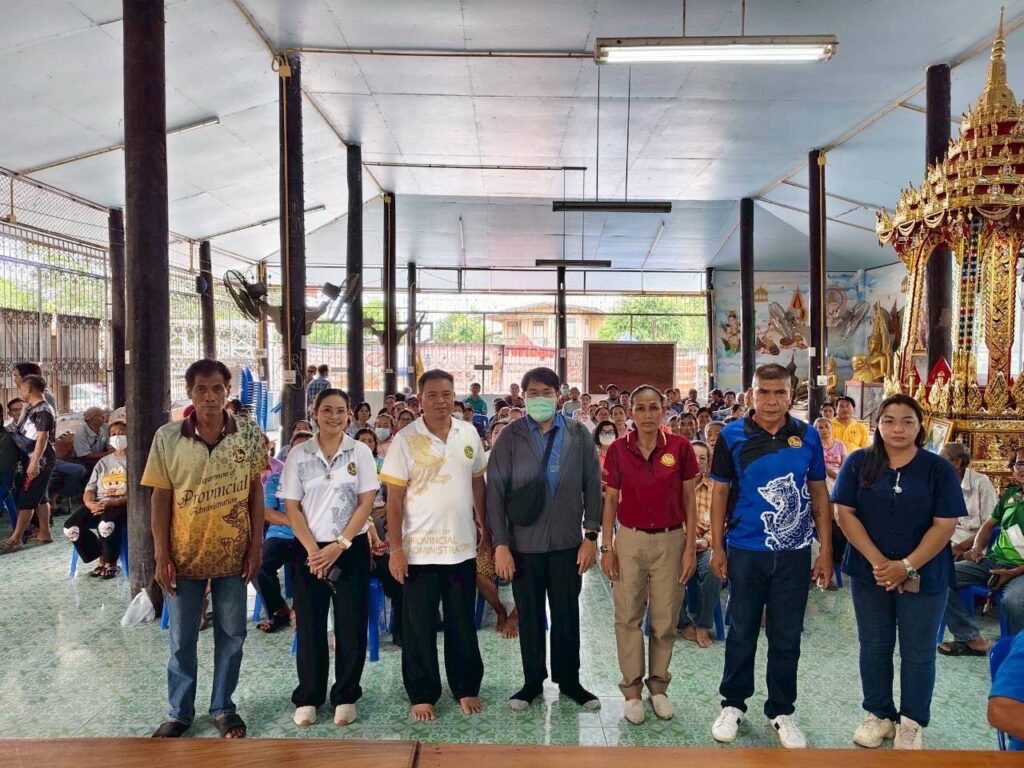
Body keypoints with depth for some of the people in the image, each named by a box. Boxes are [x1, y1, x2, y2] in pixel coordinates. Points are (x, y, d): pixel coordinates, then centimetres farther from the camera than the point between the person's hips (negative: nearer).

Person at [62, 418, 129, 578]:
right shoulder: (103, 462, 23)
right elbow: (90, 489, 14)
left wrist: (113, 503, -21)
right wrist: (90, 504, -10)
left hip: (123, 505, -6)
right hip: (98, 505, 6)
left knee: (106, 525, -38)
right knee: (71, 527, -21)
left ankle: (111, 563, -10)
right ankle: (102, 558, 0)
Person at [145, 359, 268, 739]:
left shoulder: (250, 435, -6)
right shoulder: (167, 437, -8)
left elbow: (255, 492, 0)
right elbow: (160, 498, -3)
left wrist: (256, 546, -2)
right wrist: (161, 555, -5)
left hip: (233, 553, 0)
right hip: (184, 554, 0)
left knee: (230, 634, 12)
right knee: (181, 638, 13)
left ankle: (223, 707, 30)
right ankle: (179, 711, 31)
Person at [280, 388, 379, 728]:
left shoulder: (360, 452, -1)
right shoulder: (298, 455, 0)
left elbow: (366, 504, -4)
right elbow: (292, 508, -1)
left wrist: (339, 546, -12)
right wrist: (313, 549, -11)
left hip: (352, 549, 0)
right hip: (310, 550, 1)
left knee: (351, 626, 3)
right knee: (310, 626, 7)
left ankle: (345, 696, 18)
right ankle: (307, 698, 21)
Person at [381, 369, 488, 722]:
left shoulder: (469, 434, 2)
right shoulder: (406, 439, -9)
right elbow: (394, 498, -8)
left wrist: (486, 530, 9)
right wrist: (396, 548, -10)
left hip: (462, 547, 3)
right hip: (419, 550, -3)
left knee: (463, 624, 14)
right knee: (419, 627, 8)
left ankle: (466, 687, 30)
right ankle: (422, 695, 23)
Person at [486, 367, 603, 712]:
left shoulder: (578, 435, 0)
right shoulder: (511, 437, -4)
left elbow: (592, 487, 1)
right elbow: (495, 491, -6)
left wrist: (590, 535, -4)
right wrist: (500, 543, -10)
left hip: (568, 542, 1)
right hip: (523, 543, -1)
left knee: (567, 615, 12)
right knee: (530, 616, 12)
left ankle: (569, 680, 29)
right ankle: (533, 681, 28)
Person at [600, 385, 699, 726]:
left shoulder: (680, 447, -5)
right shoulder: (618, 449, -4)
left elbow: (689, 500, 0)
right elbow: (610, 500, 2)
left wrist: (690, 547, -2)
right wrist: (606, 547, -2)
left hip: (670, 540, 0)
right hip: (629, 540, 0)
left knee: (665, 619, 10)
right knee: (628, 617, 7)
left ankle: (658, 686, 28)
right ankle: (632, 690, 21)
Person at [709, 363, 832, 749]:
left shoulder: (807, 436, -1)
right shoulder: (732, 436, -5)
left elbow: (819, 494, 5)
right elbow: (720, 492, 0)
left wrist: (826, 551, 3)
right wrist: (717, 547, -2)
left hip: (794, 553, 1)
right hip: (745, 551, -1)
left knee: (787, 637, 12)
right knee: (741, 632, 12)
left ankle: (782, 711, 28)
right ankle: (733, 704, 28)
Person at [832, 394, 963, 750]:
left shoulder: (939, 469, -5)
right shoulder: (858, 463, -3)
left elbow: (944, 525, -9)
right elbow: (845, 513, -6)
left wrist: (907, 566, -17)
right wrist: (878, 561, -15)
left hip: (924, 576, -1)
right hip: (870, 572, 1)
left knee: (918, 652, 9)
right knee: (874, 647, 12)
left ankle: (912, 722, 26)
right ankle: (879, 714, 29)